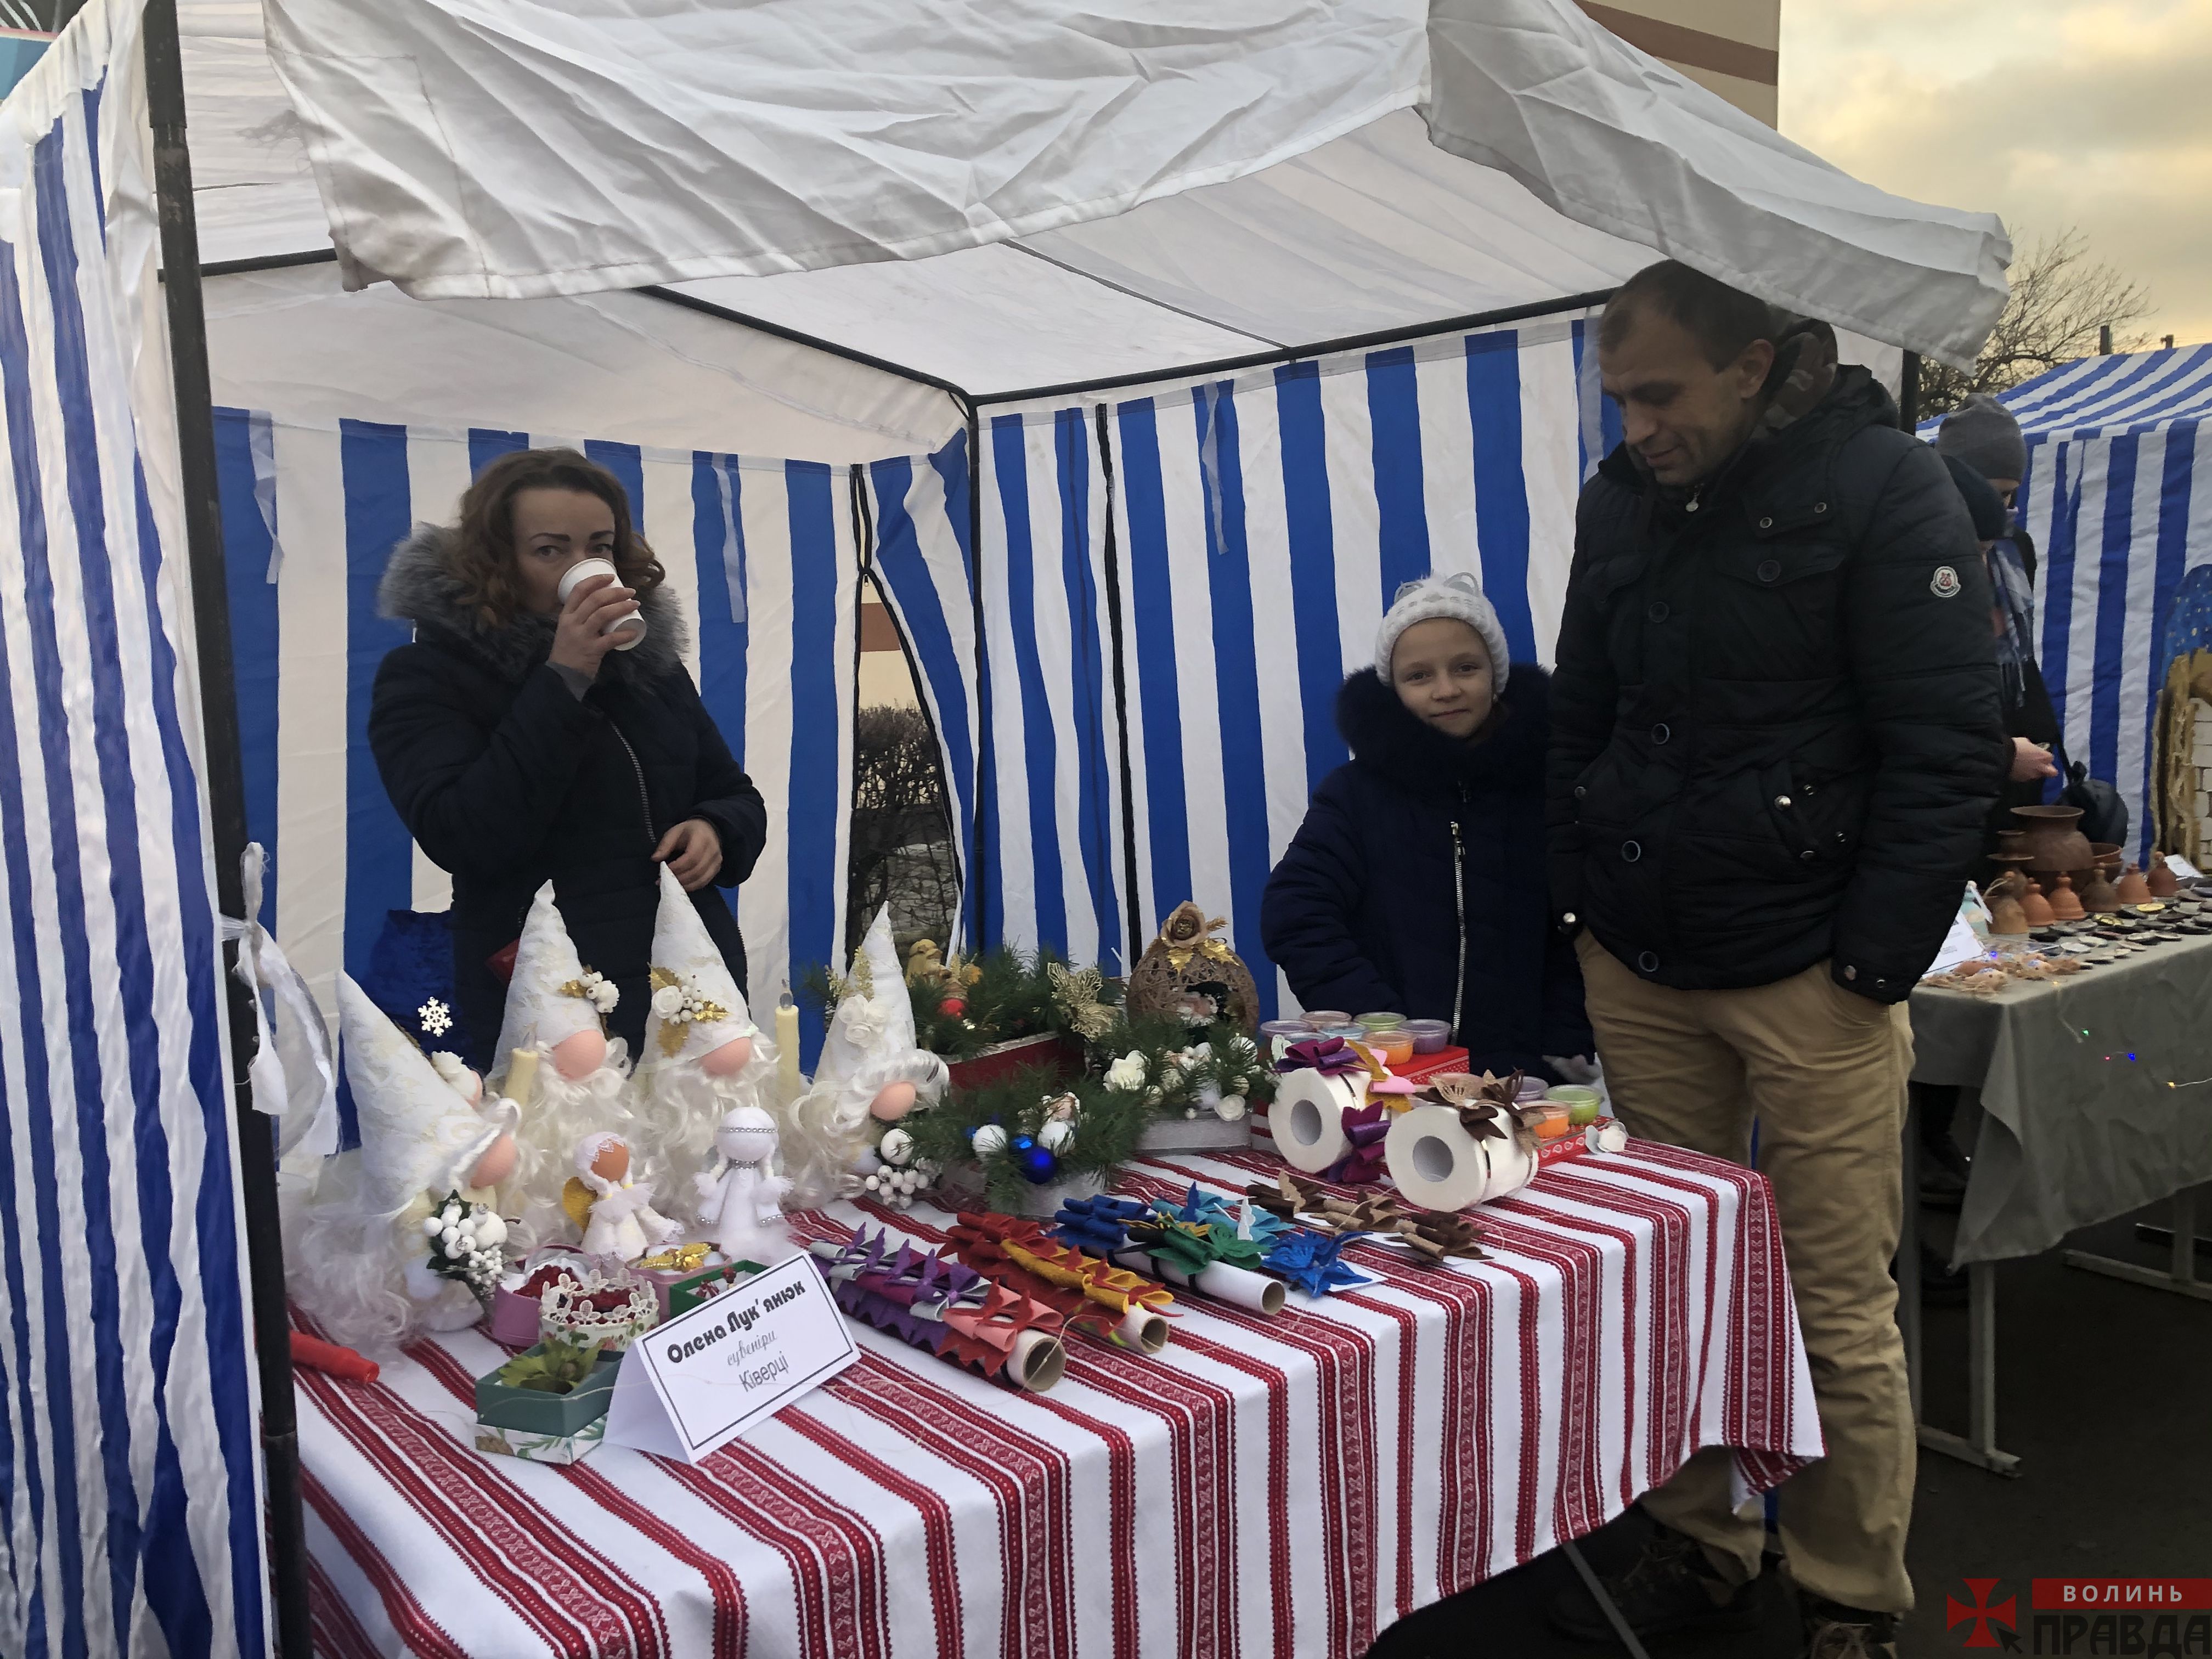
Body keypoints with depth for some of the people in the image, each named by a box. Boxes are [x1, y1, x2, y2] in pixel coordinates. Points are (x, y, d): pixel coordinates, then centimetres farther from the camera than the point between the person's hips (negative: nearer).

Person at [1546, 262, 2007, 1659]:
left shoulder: (1887, 488, -7)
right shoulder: (1624, 499, 10)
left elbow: (1951, 749, -9)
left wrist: (1874, 963, -13)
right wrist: (1585, 904, 11)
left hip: (1810, 980, -5)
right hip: (1641, 969, 5)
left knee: (1840, 1311, 3)